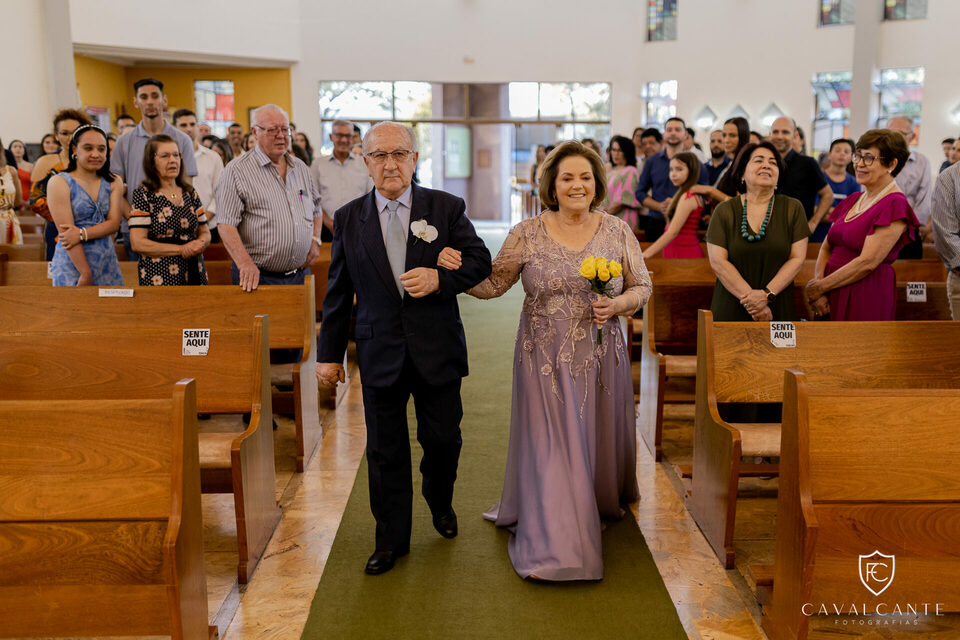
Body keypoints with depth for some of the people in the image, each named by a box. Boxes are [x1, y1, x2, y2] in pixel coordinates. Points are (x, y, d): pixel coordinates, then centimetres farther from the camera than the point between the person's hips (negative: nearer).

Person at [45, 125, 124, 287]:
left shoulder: (114, 182, 9)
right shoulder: (59, 183, -4)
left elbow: (114, 223, -1)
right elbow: (66, 231, -11)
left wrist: (83, 234, -18)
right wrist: (86, 273, -16)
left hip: (107, 265, 4)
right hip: (72, 265, -4)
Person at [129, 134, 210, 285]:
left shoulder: (190, 193, 11)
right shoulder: (143, 194, -4)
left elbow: (205, 233, 15)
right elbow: (138, 243, -11)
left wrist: (200, 244, -10)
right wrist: (182, 249, -13)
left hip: (193, 275, 5)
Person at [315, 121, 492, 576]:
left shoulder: (447, 207, -1)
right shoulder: (348, 218, 3)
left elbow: (480, 260, 0)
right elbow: (338, 293, 6)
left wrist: (441, 278, -19)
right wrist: (329, 353, 7)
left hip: (438, 350, 0)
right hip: (380, 353, 1)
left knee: (443, 438, 11)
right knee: (384, 451, 8)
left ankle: (440, 501, 44)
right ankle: (392, 539, 25)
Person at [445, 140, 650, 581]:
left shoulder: (618, 233, 1)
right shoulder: (527, 234, -3)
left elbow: (642, 286, 6)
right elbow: (492, 283, -1)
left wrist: (618, 304, -14)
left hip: (601, 358, 2)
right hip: (545, 359, -2)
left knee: (597, 442, 14)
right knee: (549, 448, 0)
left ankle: (600, 505, 45)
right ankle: (552, 546, 11)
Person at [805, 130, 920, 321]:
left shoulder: (895, 204, -10)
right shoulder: (852, 201, 14)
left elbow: (867, 262, -17)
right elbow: (826, 248, 13)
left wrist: (818, 288, -12)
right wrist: (818, 282, -6)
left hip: (866, 298, -7)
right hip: (832, 298, 7)